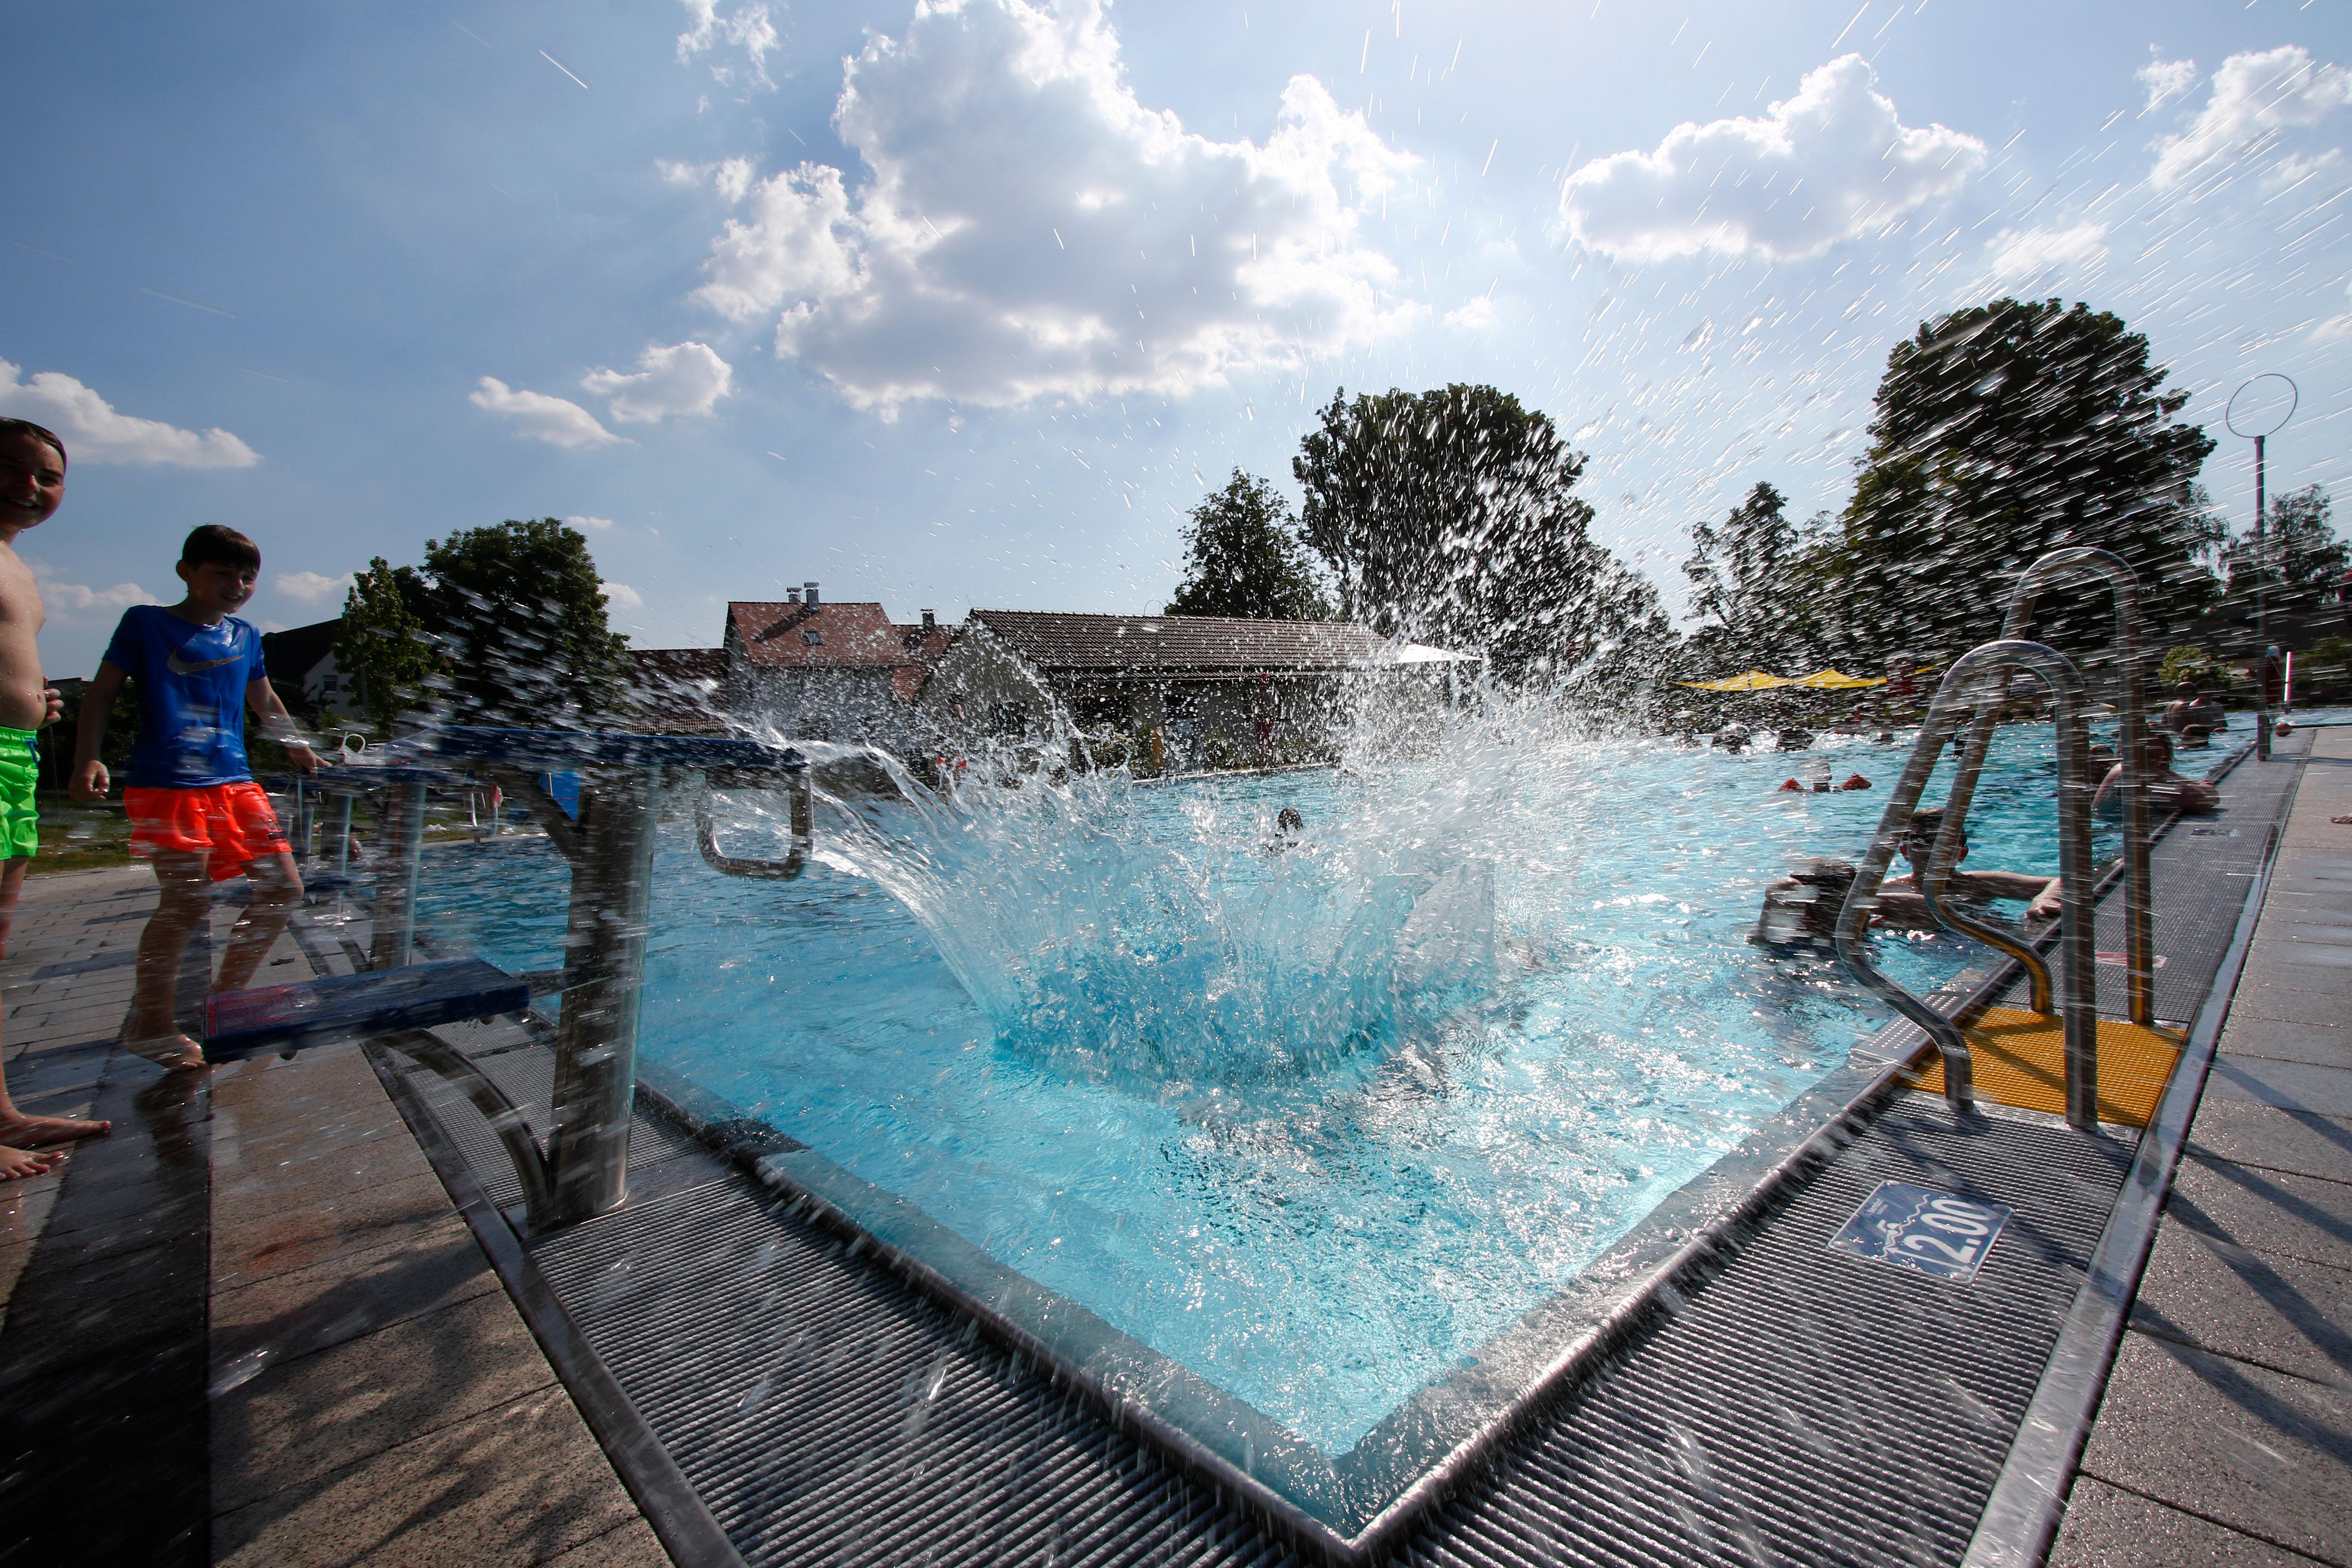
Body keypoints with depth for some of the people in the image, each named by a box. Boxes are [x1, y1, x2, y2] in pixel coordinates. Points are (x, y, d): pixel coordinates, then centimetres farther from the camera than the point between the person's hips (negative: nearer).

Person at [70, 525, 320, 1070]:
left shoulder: (245, 635, 17)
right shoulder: (146, 622, 3)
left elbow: (265, 702, 31)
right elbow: (101, 694, 2)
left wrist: (299, 750, 34)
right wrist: (87, 761, -8)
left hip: (234, 781, 6)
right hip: (166, 782, -6)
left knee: (283, 888, 2)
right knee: (188, 898, -14)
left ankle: (226, 997, 19)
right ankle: (150, 1023, 4)